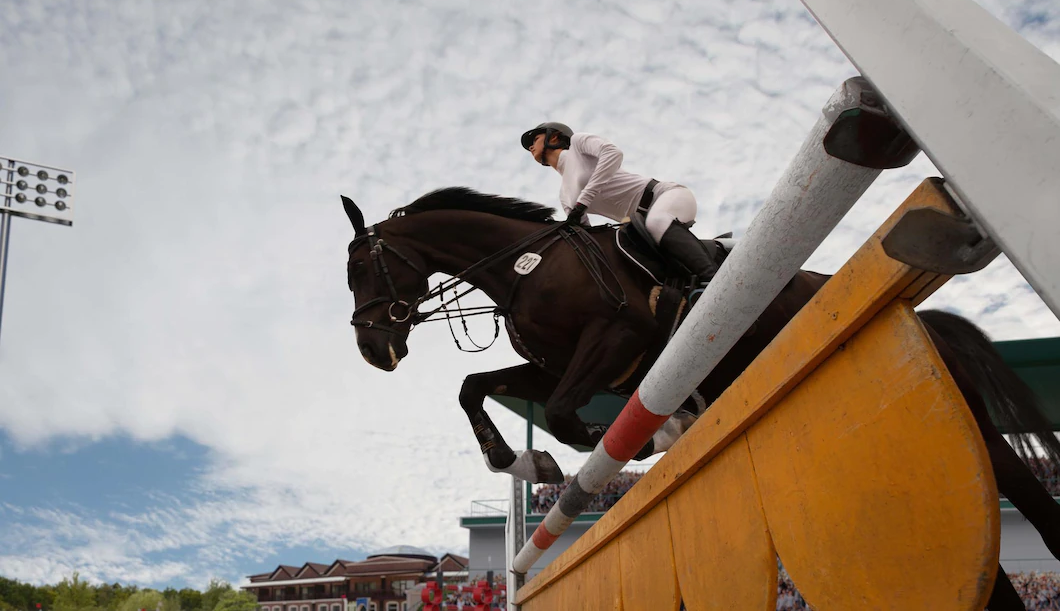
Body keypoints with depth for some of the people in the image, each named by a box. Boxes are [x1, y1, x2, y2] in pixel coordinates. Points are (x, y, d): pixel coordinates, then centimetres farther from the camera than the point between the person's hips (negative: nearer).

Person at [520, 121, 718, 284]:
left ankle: (714, 280, -48)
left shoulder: (578, 142, 4)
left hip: (668, 195, -8)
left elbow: (613, 153, -17)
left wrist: (583, 201, -21)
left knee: (656, 221, -39)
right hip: (649, 219, 8)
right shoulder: (565, 195, 22)